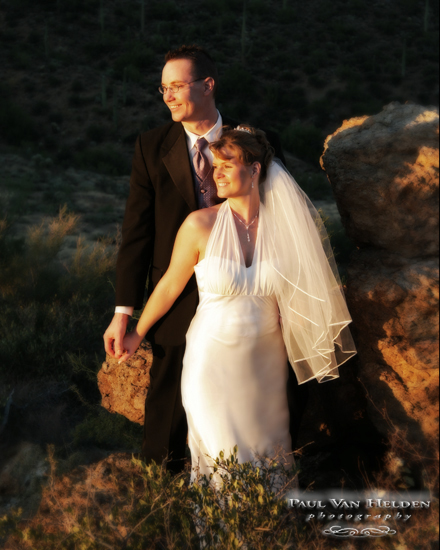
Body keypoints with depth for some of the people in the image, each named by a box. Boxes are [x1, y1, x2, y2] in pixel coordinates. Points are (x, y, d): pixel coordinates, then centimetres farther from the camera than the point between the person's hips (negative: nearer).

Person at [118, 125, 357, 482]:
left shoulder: (280, 225, -6)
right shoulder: (200, 225, -14)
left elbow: (295, 293, 6)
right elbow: (171, 286, -2)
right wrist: (137, 333, 7)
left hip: (266, 358, 3)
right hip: (214, 357, -2)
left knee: (268, 446, 15)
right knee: (223, 456, 7)